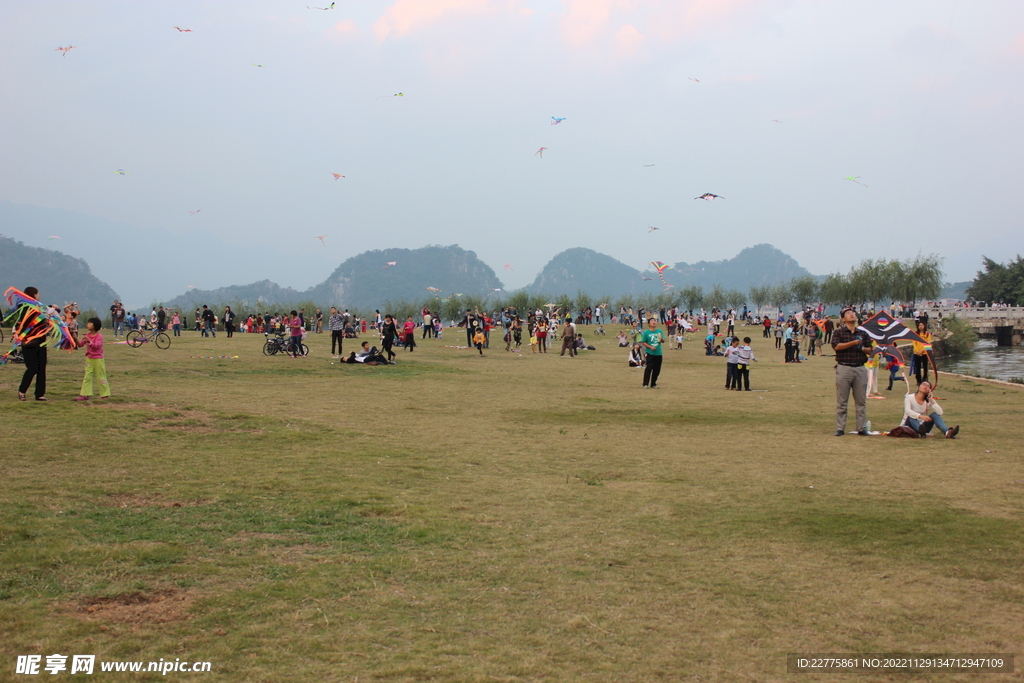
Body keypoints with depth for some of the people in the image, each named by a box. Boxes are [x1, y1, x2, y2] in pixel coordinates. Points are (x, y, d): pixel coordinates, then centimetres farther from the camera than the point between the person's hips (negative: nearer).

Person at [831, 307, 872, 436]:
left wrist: (862, 348, -5)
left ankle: (862, 428, 10)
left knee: (861, 401, 5)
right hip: (844, 368, -3)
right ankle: (840, 428, 3)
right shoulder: (839, 332, 5)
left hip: (860, 369, 3)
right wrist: (853, 343, -14)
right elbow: (836, 346, -11)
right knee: (841, 401, -1)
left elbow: (870, 350, 16)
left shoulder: (863, 334, 16)